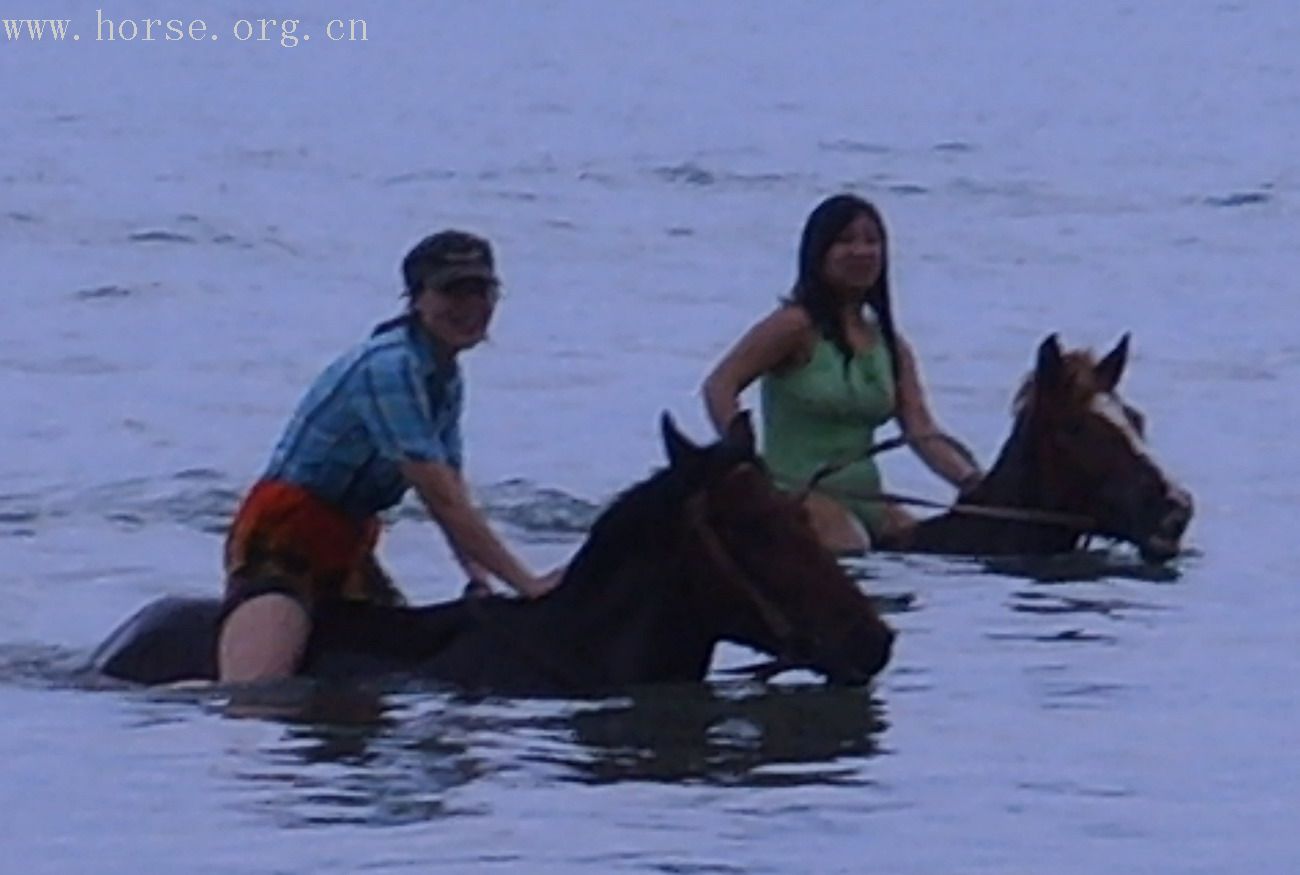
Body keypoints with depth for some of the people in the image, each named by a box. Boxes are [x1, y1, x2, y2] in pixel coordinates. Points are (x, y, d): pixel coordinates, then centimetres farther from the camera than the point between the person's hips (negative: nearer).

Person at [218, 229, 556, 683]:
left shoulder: (447, 380, 8)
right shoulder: (389, 369, -21)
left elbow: (451, 496, 9)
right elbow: (441, 497, -25)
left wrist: (480, 579, -8)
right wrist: (528, 584, -24)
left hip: (348, 549, 10)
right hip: (283, 539, -10)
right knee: (251, 698, -29)